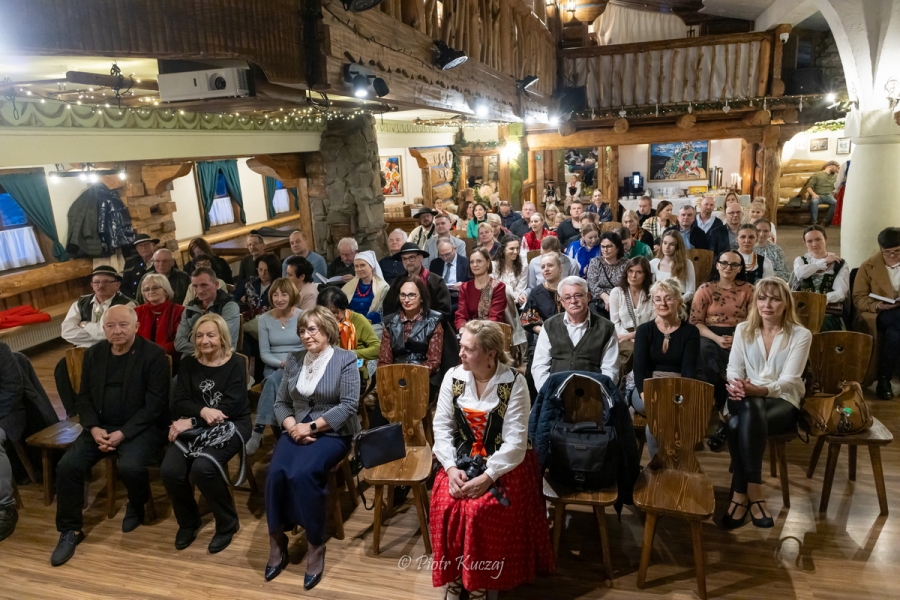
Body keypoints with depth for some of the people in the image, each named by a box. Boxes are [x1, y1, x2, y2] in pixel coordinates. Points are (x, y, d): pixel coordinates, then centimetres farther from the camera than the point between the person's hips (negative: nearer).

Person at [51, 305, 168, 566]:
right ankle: (70, 530, 7)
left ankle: (137, 505, 6)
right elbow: (84, 397, 10)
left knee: (130, 466, -30)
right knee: (67, 466, -14)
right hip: (100, 426, 6)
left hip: (140, 427, -5)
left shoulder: (153, 354, -11)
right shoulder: (93, 353, 7)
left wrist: (123, 433, -20)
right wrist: (94, 428, -9)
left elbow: (155, 404, -14)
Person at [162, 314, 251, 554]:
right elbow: (178, 402, -1)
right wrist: (202, 411, -22)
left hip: (229, 426, -4)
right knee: (170, 469, -21)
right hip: (196, 426, 4)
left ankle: (227, 523, -4)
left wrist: (192, 421, -18)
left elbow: (231, 406, -13)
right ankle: (188, 521, 9)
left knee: (202, 468, -29)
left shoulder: (236, 363, -3)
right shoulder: (188, 363, 9)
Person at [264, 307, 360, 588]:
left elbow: (348, 406, -12)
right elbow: (281, 402, 10)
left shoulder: (346, 359, -5)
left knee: (302, 474, -30)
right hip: (297, 431, 4)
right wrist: (292, 426, -10)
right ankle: (277, 542, -7)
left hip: (332, 433, -4)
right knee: (276, 473, -24)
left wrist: (312, 426, -16)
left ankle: (316, 546, -12)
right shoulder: (294, 360, 11)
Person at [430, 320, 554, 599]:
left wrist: (487, 476, -24)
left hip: (503, 464, -3)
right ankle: (452, 576, 3)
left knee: (479, 509, -25)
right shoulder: (453, 377, -4)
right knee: (445, 505, -21)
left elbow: (515, 440, -17)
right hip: (461, 459, 4)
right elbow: (442, 426, -3)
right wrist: (451, 467, -16)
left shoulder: (514, 383, -15)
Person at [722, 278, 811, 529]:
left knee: (739, 425, -36)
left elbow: (789, 380, -12)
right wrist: (736, 385, -20)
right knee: (751, 409, -38)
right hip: (748, 398, 2)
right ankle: (754, 492, -33)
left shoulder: (801, 335, -2)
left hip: (783, 400, -2)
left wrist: (759, 390, -31)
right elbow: (734, 368, 5)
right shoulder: (743, 329, 8)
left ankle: (740, 495, -25)